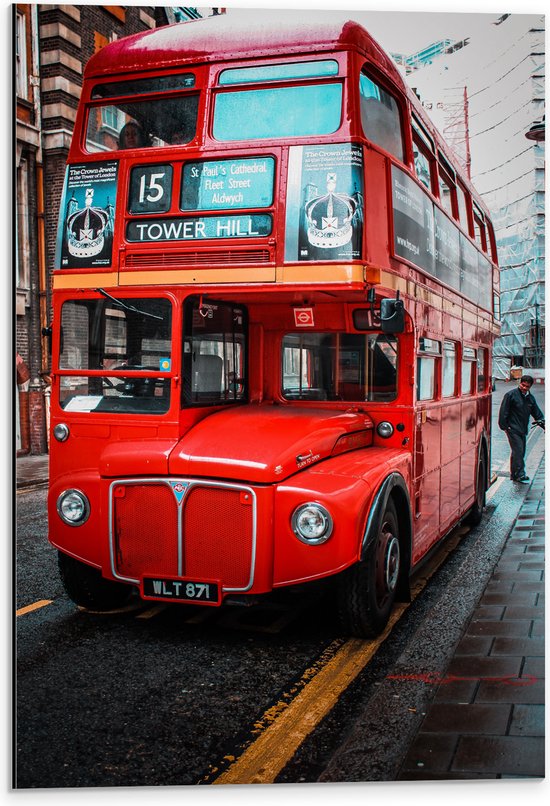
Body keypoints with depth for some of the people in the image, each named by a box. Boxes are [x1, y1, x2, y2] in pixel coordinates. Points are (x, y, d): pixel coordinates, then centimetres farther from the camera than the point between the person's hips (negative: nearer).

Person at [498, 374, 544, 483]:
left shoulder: (530, 398, 11)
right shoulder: (511, 395, -8)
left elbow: (537, 413, 19)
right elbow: (503, 411, -9)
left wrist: (542, 422, 6)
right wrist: (504, 426, -12)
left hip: (523, 429, 7)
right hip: (513, 429, -7)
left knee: (520, 452, 10)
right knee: (518, 451, -13)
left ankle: (514, 474, 21)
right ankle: (520, 475, -12)